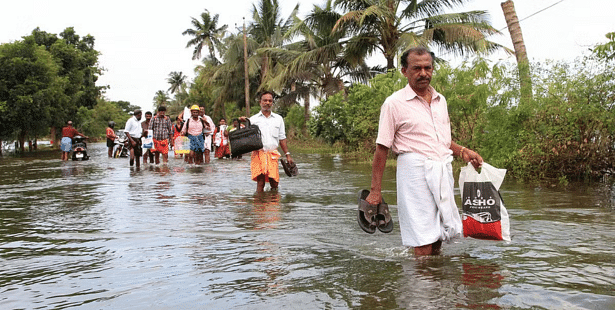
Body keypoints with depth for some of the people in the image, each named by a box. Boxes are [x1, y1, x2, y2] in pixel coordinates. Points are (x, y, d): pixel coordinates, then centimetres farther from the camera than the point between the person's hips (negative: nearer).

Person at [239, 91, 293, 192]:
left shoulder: (278, 119, 16)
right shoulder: (253, 119, 9)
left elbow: (282, 138, 18)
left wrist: (287, 155, 13)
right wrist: (244, 124, -12)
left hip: (273, 154, 2)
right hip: (258, 154, -2)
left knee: (274, 183, -3)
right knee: (260, 182, -10)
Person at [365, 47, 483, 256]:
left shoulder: (440, 100, 14)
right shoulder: (394, 103, -5)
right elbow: (382, 148, -6)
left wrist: (463, 151, 8)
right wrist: (375, 190, -8)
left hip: (443, 169, 6)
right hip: (415, 170, -6)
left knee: (444, 230, 11)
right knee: (424, 241, -6)